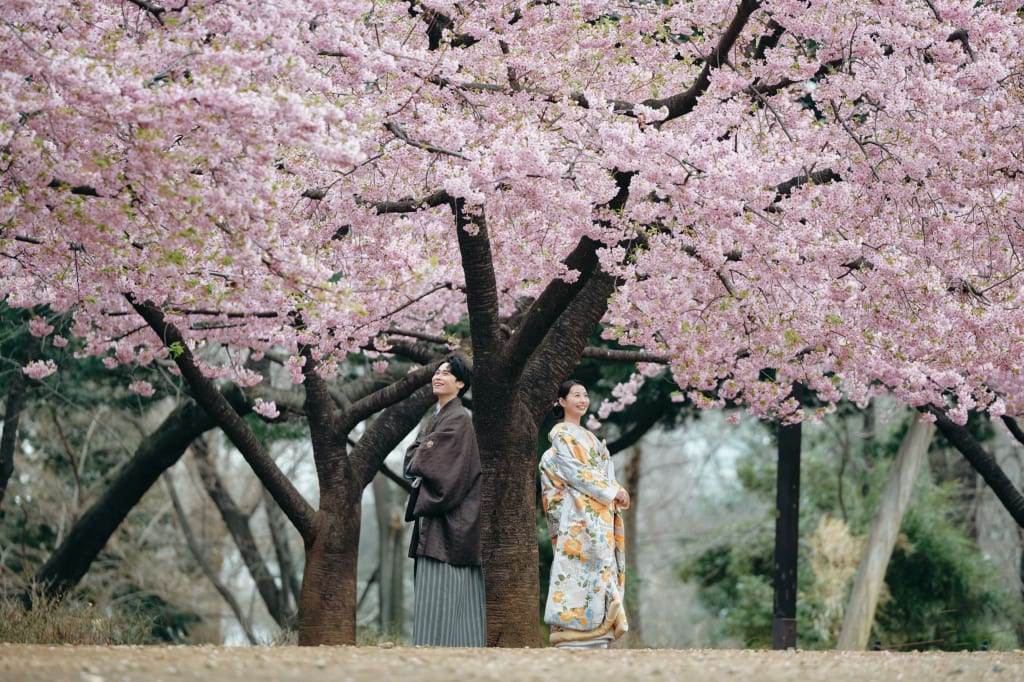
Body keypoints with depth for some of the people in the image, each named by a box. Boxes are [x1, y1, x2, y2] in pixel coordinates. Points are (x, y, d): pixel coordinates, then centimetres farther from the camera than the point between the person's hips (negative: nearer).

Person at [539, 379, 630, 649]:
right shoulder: (561, 433, -2)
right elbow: (573, 471, -12)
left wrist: (617, 491, -1)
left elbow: (604, 472, 21)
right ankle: (572, 640, -19)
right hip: (579, 513, -9)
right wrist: (613, 491, -12)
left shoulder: (588, 436, 25)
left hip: (600, 513, 9)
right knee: (580, 565, -15)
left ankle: (596, 640, 0)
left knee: (603, 569, 2)